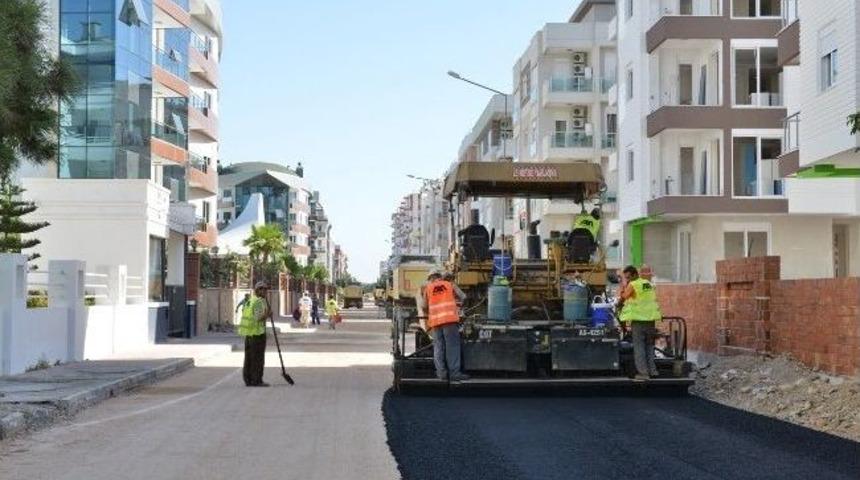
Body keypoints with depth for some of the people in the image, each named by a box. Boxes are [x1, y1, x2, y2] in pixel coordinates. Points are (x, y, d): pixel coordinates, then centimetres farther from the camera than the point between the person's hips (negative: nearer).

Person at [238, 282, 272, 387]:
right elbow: (258, 318, -24)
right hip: (257, 333, -9)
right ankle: (257, 381, -3)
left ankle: (248, 380, 14)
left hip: (248, 334, 9)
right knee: (258, 358, -4)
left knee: (249, 358, 11)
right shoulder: (259, 302, -14)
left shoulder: (249, 301, 14)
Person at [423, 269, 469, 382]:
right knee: (452, 346, -3)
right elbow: (462, 297, 14)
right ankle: (454, 373, -8)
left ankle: (441, 373, 3)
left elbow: (425, 305, 15)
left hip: (435, 320, 2)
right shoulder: (449, 285, 14)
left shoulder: (428, 288, 14)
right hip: (450, 318, -2)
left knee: (438, 347, 8)